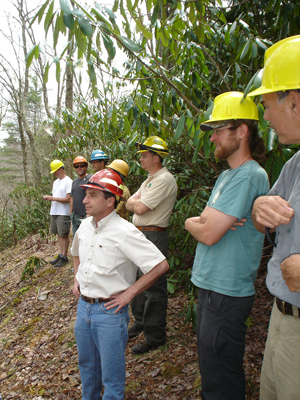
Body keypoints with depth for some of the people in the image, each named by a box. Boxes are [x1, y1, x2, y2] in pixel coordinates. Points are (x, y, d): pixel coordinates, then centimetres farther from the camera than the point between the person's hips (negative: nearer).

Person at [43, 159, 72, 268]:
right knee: (59, 234, 12)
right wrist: (48, 197, 0)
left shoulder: (68, 181, -10)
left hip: (63, 213, -8)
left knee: (64, 235, -3)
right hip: (54, 212, 8)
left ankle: (64, 257, 4)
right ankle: (61, 255, 19)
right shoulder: (56, 182, 19)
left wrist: (53, 198, -16)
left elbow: (68, 199, -17)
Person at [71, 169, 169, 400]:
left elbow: (161, 265, -26)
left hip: (110, 311, -7)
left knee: (112, 373, 10)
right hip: (83, 306, 7)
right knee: (86, 364, 25)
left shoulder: (124, 232, -22)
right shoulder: (85, 225, 1)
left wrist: (129, 293, -20)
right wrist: (76, 279, 11)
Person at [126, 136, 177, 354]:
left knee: (153, 287, -2)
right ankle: (140, 322, 37)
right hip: (140, 235, 10)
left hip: (154, 236, -10)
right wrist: (137, 201, -6)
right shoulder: (150, 179, 18)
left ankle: (155, 336, 11)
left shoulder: (164, 179, -16)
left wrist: (136, 201, 0)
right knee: (138, 280, 20)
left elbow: (140, 208, -21)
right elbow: (130, 203, 15)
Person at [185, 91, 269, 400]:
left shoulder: (248, 176, -20)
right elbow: (200, 223, 10)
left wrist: (194, 222, -4)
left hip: (226, 292, -9)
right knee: (210, 366, 25)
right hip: (210, 284, 9)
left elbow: (208, 234, -25)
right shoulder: (227, 175, 12)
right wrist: (207, 221, -12)